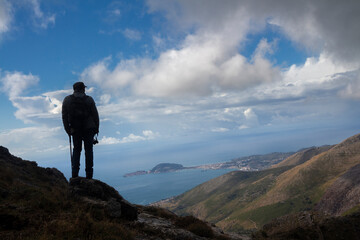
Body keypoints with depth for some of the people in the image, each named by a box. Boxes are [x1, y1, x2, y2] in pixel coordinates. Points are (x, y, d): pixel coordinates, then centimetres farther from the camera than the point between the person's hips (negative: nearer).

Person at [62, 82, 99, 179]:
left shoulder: (67, 100, 4)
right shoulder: (89, 99, 0)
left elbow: (64, 116, 3)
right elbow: (95, 115, -1)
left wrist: (68, 130, 9)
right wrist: (96, 128, 8)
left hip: (75, 130, 1)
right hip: (89, 129, -1)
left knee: (76, 150, 12)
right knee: (88, 150, 5)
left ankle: (75, 173, -1)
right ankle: (89, 174, 1)